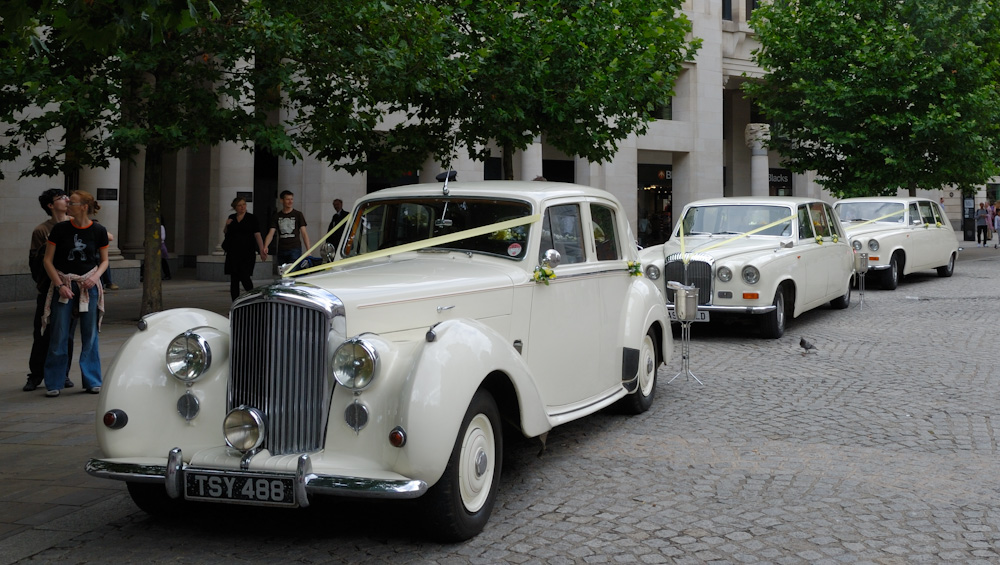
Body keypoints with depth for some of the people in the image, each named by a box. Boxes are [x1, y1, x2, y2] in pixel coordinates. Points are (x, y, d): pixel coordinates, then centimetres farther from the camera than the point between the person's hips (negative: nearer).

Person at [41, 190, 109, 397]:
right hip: (64, 285, -1)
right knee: (59, 336, 0)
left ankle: (92, 381, 16)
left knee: (90, 335, 6)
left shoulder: (98, 231, -2)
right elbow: (48, 260, -1)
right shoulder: (60, 229, -5)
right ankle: (54, 383, 10)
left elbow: (104, 260, 9)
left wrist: (96, 276, -10)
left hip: (89, 286, 1)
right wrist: (60, 285, -9)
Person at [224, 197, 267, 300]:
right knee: (233, 279, 4)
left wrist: (262, 250, -14)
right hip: (232, 252, 4)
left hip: (247, 253, -4)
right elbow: (225, 232, 22)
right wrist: (227, 225, 0)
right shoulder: (231, 218, 11)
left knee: (244, 277, -13)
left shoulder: (251, 218, 1)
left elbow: (257, 235, -4)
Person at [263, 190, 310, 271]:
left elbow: (304, 233, 1)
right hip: (281, 251, 3)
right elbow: (271, 234, 3)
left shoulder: (298, 214, 4)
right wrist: (265, 247, -15)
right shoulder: (277, 216, 10)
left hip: (295, 250, -3)